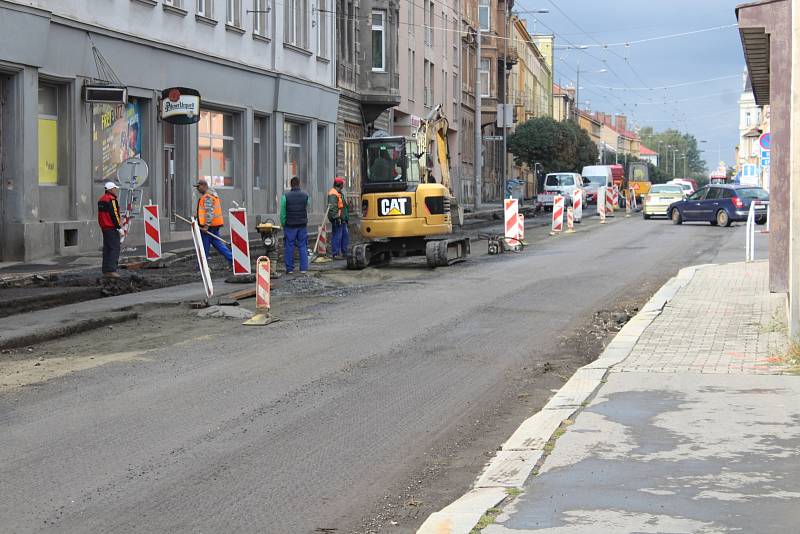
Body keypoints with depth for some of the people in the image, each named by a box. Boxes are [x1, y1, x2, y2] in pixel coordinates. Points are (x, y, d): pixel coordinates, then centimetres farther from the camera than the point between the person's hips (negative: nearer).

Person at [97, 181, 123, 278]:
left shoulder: (101, 199, 16)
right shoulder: (111, 199, -14)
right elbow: (114, 214, -18)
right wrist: (120, 228, -16)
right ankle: (111, 270, -14)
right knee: (114, 248, -9)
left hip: (104, 228, 10)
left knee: (107, 249, 12)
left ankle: (106, 270, 13)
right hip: (112, 228, -10)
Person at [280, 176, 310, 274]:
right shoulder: (305, 195, 0)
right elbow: (306, 210, 9)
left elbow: (282, 212, -5)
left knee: (289, 247, 4)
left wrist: (283, 224, 3)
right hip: (302, 225, 2)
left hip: (290, 225, -2)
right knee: (303, 246, 7)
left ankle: (289, 268, 6)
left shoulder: (286, 196, -8)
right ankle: (303, 268, 5)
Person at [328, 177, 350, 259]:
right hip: (338, 219, -11)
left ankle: (344, 252, 21)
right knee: (337, 236, -7)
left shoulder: (339, 193, 19)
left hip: (342, 219, 11)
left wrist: (346, 217, 26)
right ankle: (336, 254, -3)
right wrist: (336, 217, -25)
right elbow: (332, 207, -22)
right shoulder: (333, 194, -15)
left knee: (345, 234, 13)